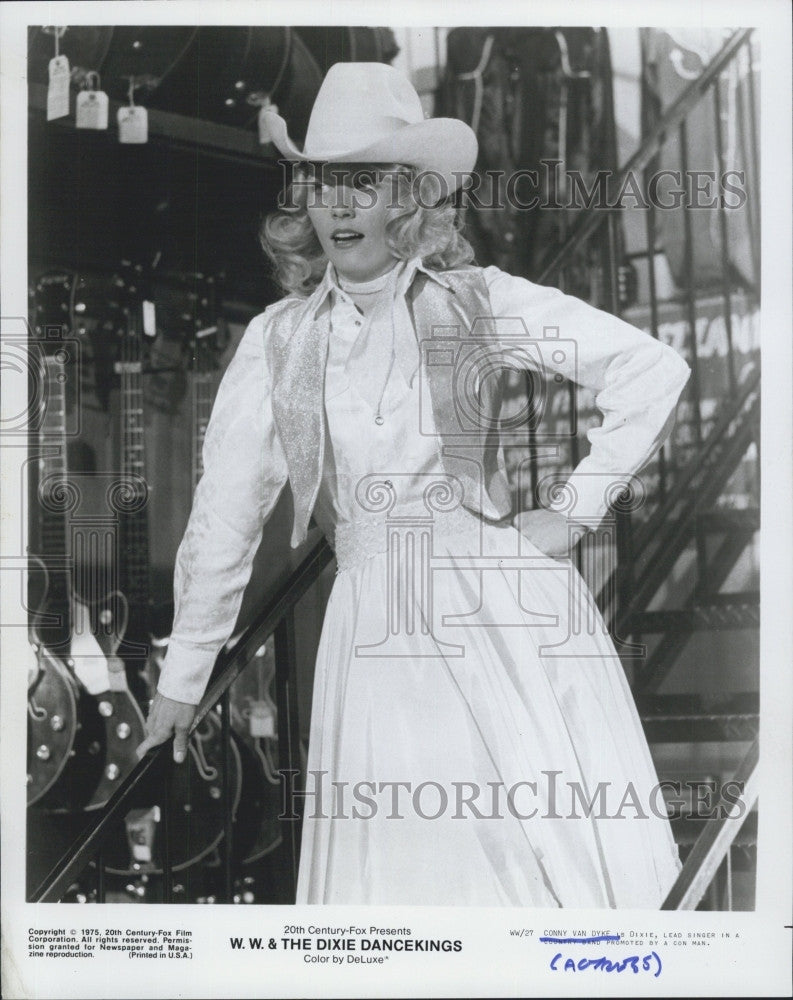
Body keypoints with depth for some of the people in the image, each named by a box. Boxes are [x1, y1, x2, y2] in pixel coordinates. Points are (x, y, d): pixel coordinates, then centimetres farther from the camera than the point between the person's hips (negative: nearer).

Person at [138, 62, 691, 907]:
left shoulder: (477, 301, -1)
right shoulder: (278, 340, 5)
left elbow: (653, 371, -1)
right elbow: (225, 512, 7)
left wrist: (574, 511, -3)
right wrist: (183, 676, 10)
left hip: (507, 612, -2)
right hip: (376, 630, 2)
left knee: (563, 849, -2)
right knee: (395, 867, 4)